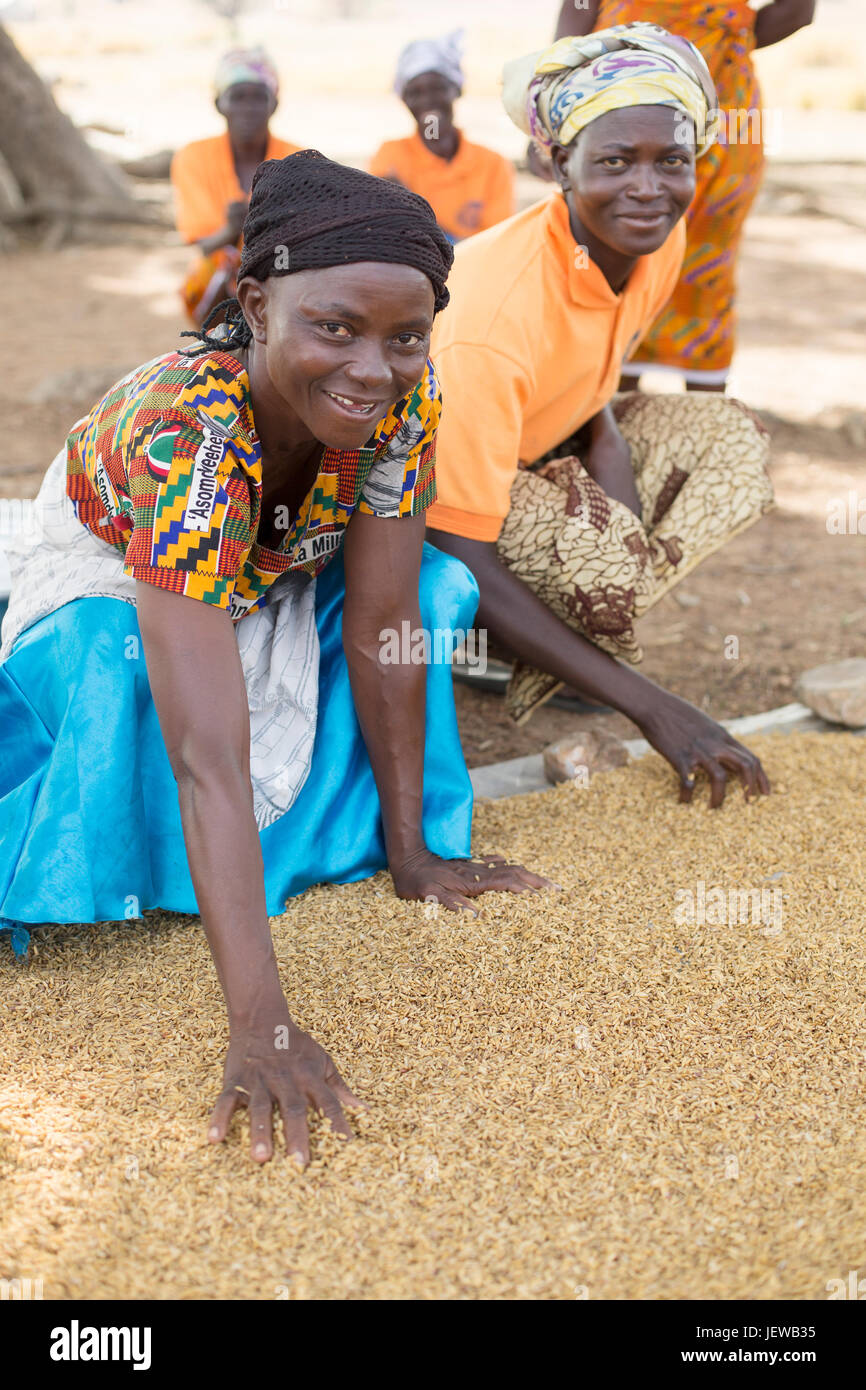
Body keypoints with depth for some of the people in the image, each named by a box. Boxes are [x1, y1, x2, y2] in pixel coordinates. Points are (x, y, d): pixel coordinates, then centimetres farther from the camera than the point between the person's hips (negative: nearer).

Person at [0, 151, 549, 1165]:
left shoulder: (404, 394, -29)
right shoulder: (183, 436, -43)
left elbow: (381, 626, -22)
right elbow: (207, 756, -50)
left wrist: (409, 847, -19)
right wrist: (261, 1025, -53)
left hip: (271, 590, 5)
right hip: (109, 587, -4)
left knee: (436, 586, -17)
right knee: (124, 668, -35)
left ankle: (336, 831, -1)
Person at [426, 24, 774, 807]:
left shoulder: (659, 240, -13)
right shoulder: (494, 315, -36)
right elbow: (461, 558, -36)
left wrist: (608, 438, -21)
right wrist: (651, 707, -37)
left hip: (538, 445, 8)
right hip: (422, 485, -8)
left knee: (732, 442, -7)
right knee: (601, 561, -33)